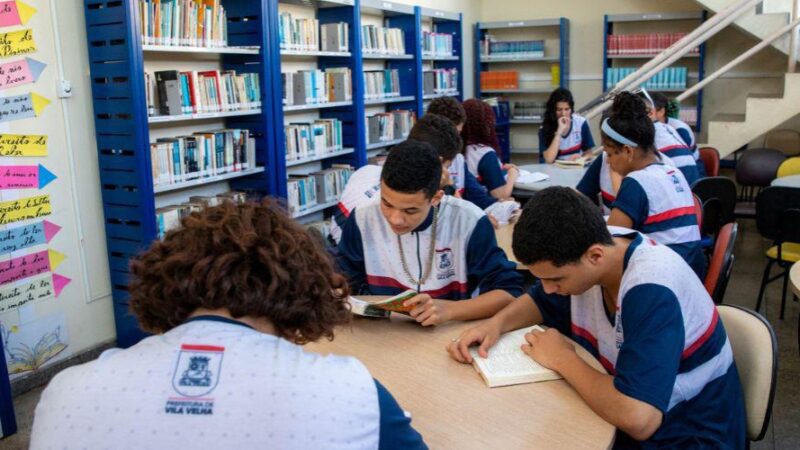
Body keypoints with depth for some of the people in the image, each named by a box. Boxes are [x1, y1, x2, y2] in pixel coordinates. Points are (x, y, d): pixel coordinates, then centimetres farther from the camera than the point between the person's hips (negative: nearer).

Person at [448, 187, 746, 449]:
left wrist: (562, 359, -24)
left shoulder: (652, 293, -31)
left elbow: (637, 419, -40)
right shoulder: (593, 243, -10)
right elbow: (541, 301, 9)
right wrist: (496, 323, -12)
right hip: (618, 412, 6)